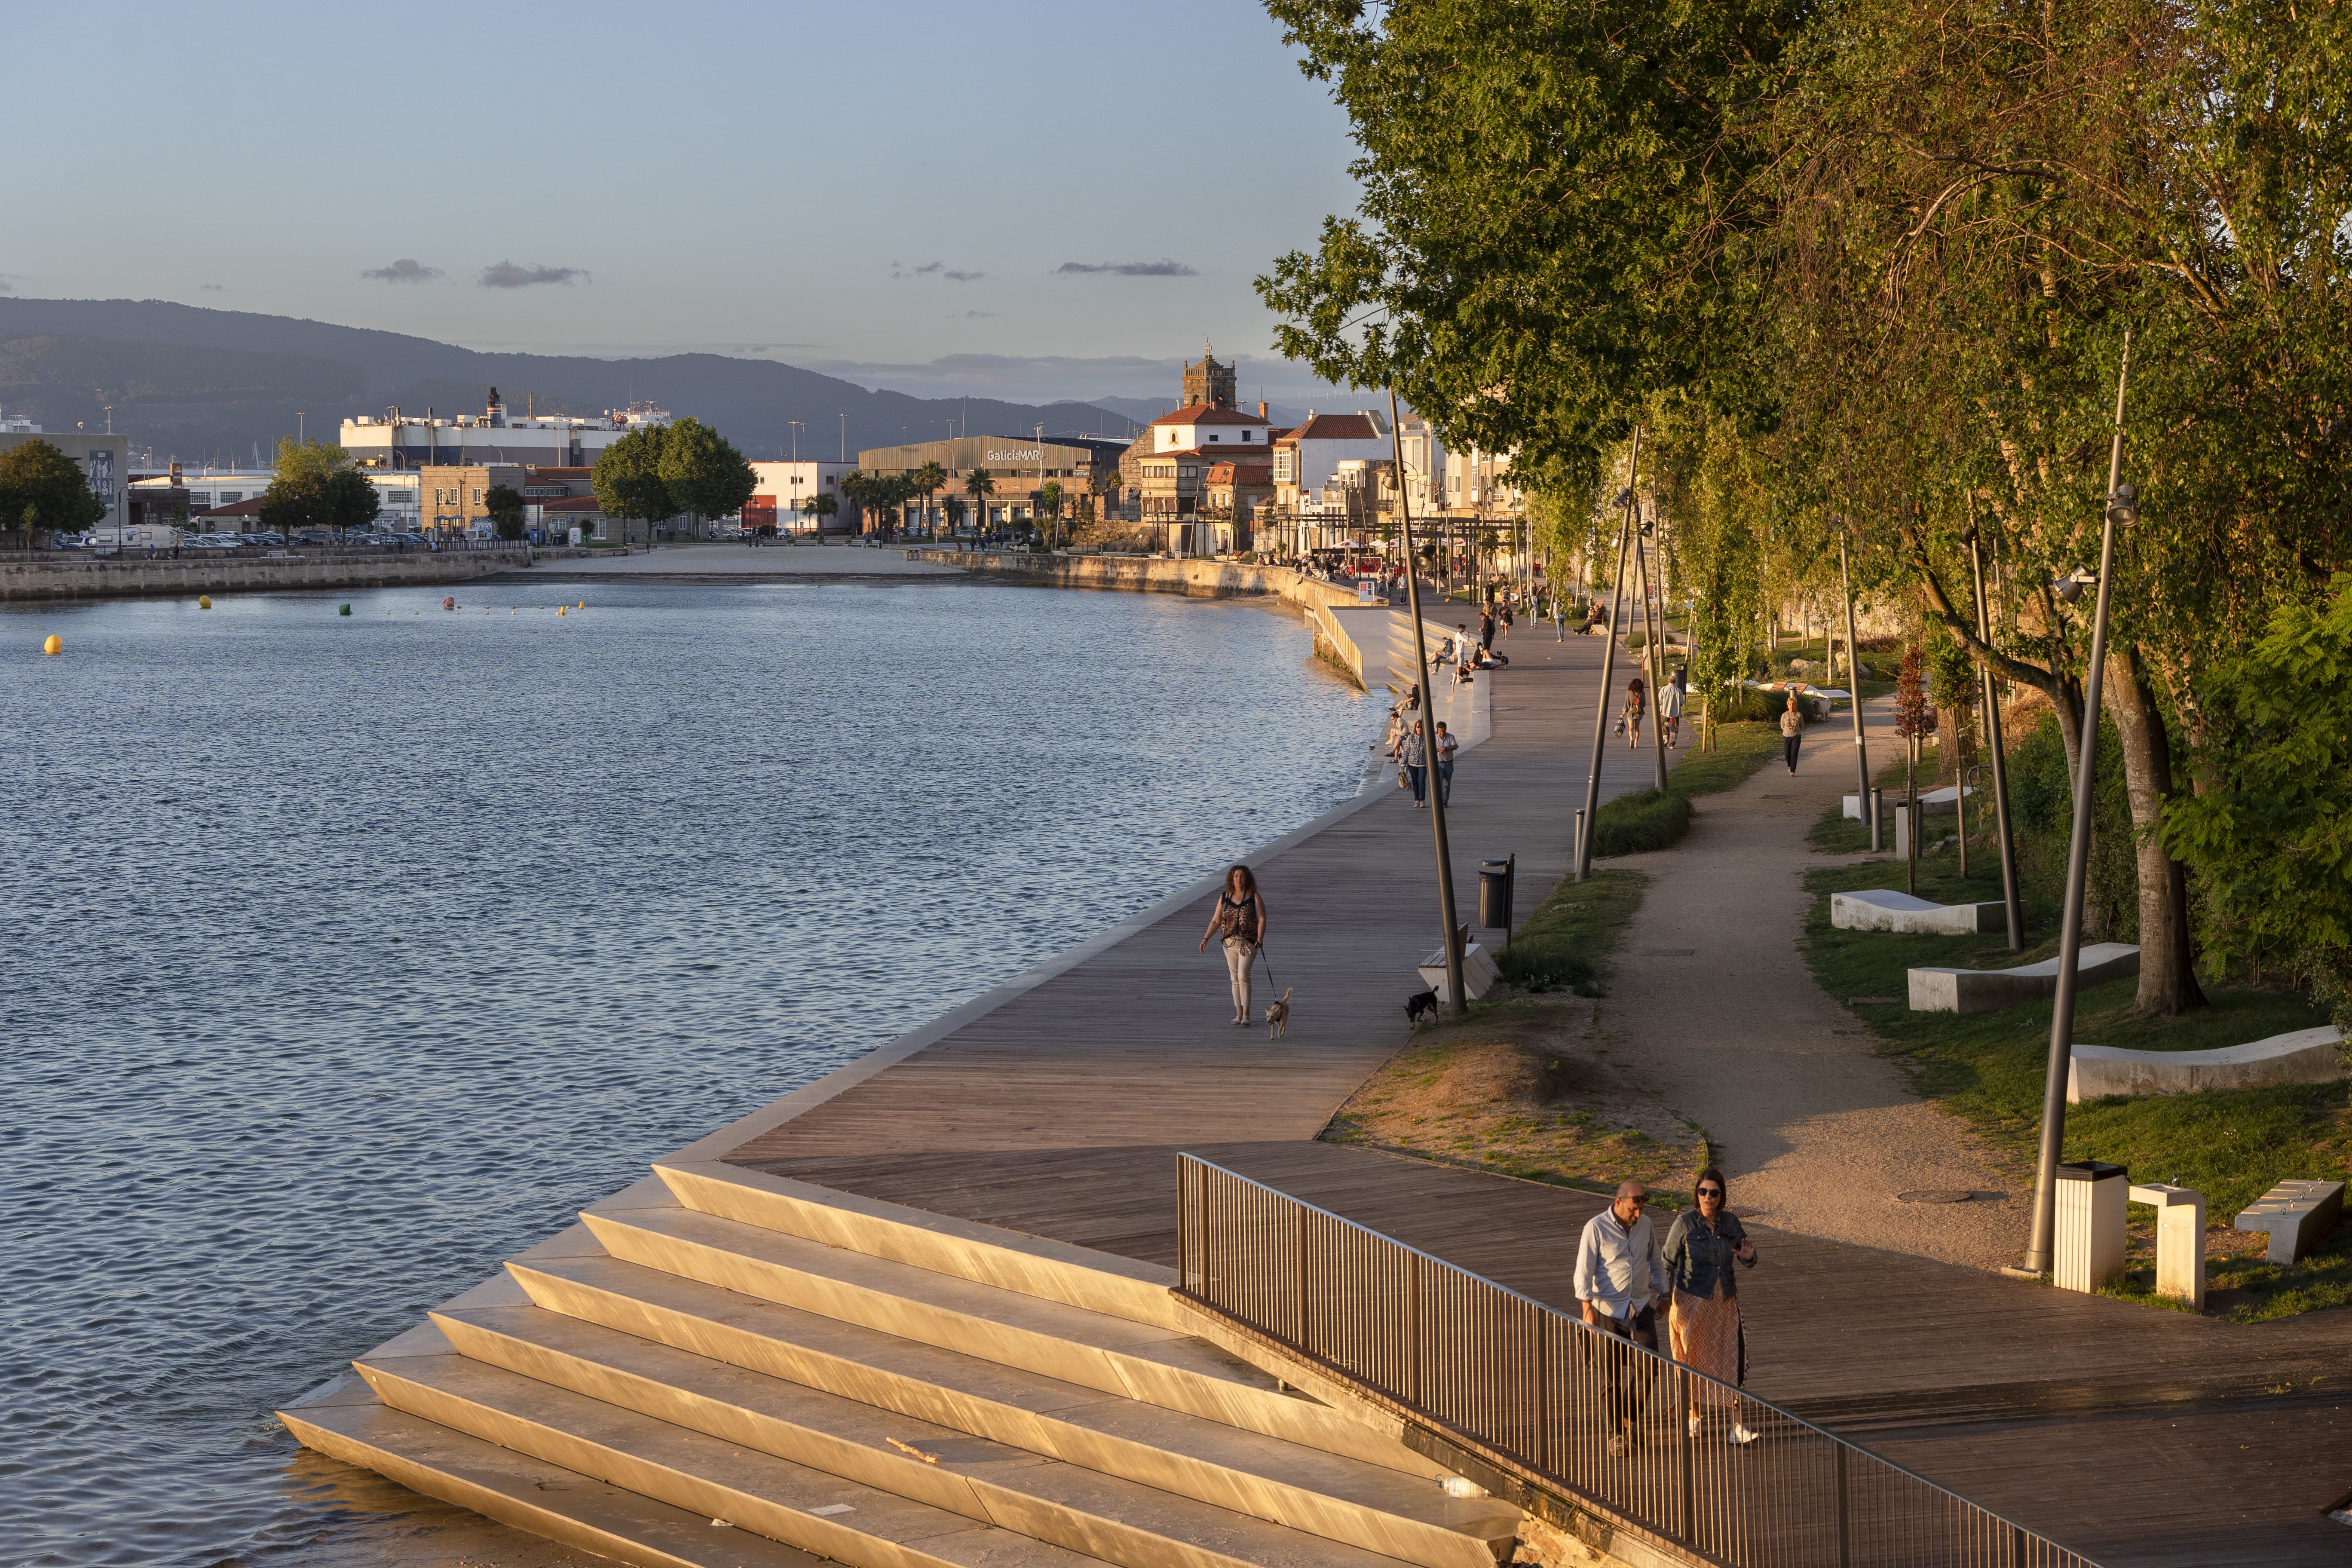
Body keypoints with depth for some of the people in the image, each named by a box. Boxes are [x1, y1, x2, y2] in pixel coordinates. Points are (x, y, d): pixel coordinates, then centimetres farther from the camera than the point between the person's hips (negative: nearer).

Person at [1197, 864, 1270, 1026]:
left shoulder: (1254, 897, -2)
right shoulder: (1225, 897, 8)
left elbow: (1262, 920, -7)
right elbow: (1216, 921, 10)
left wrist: (1260, 939, -21)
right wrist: (1206, 938, -1)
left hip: (1248, 943, -4)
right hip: (1230, 943, 4)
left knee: (1243, 975, -18)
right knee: (1235, 979, 6)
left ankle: (1246, 1015, -17)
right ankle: (1239, 1014, 11)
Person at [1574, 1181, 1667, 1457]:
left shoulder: (1645, 1224, 4)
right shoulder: (1596, 1228, -11)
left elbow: (1656, 1261, 19)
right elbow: (1584, 1270, -13)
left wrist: (1662, 1293, 20)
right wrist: (1587, 1307, -22)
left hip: (1642, 1307, 4)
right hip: (1609, 1309, -4)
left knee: (1646, 1366, -8)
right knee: (1614, 1376, 1)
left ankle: (1629, 1418, 13)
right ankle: (1617, 1434, 11)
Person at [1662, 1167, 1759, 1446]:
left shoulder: (1730, 1222, 0)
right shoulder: (1685, 1223, -9)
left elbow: (1747, 1261, 8)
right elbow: (1668, 1261, -2)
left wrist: (1748, 1257, -15)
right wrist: (1666, 1296, -6)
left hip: (1725, 1302, 2)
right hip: (1693, 1301, -2)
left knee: (1732, 1360, -4)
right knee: (1694, 1360, 10)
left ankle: (1737, 1427, -4)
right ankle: (1694, 1416, 29)